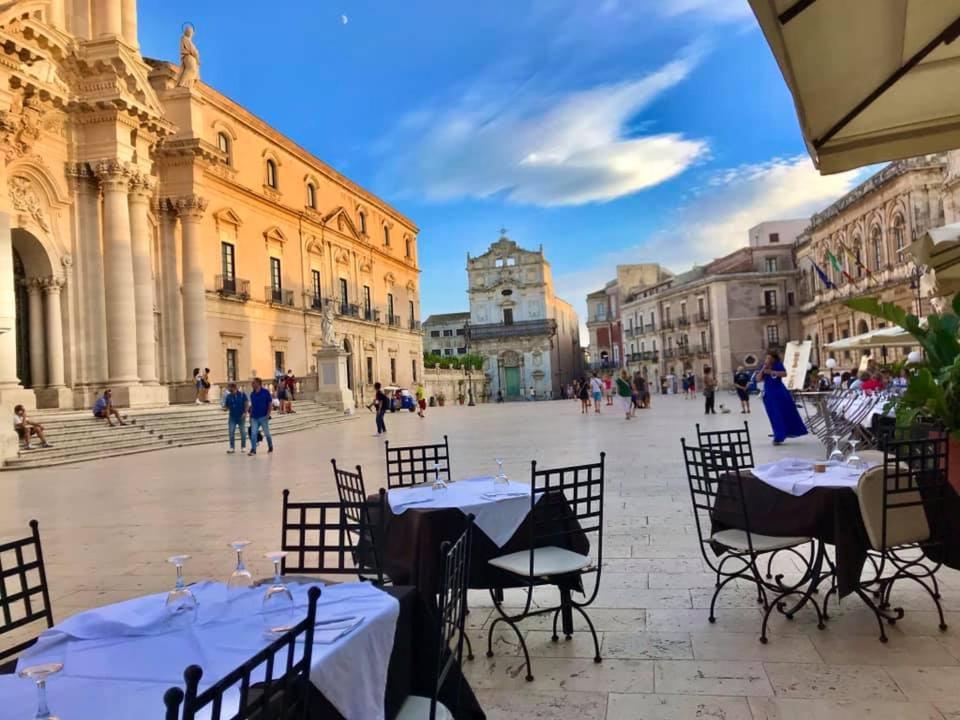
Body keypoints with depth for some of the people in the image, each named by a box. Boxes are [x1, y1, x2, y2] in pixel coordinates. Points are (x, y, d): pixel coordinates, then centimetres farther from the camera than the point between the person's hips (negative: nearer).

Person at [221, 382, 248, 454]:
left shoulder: (242, 394, -8)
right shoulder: (228, 396, 0)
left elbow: (246, 404, -6)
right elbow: (226, 407, 4)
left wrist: (245, 412, -15)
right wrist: (224, 407, -19)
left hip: (241, 416, -2)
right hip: (232, 417, 2)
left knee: (243, 432, 6)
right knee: (231, 432, -2)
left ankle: (243, 447, 19)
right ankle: (232, 447, 6)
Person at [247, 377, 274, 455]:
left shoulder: (265, 392, -7)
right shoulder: (252, 394, 7)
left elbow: (270, 404, -7)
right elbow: (252, 406, 15)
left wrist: (268, 414, -14)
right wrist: (250, 416, 11)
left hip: (263, 417, -4)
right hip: (254, 417, 4)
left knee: (267, 433, 7)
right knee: (253, 433, -6)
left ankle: (270, 447, 26)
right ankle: (253, 450, -4)